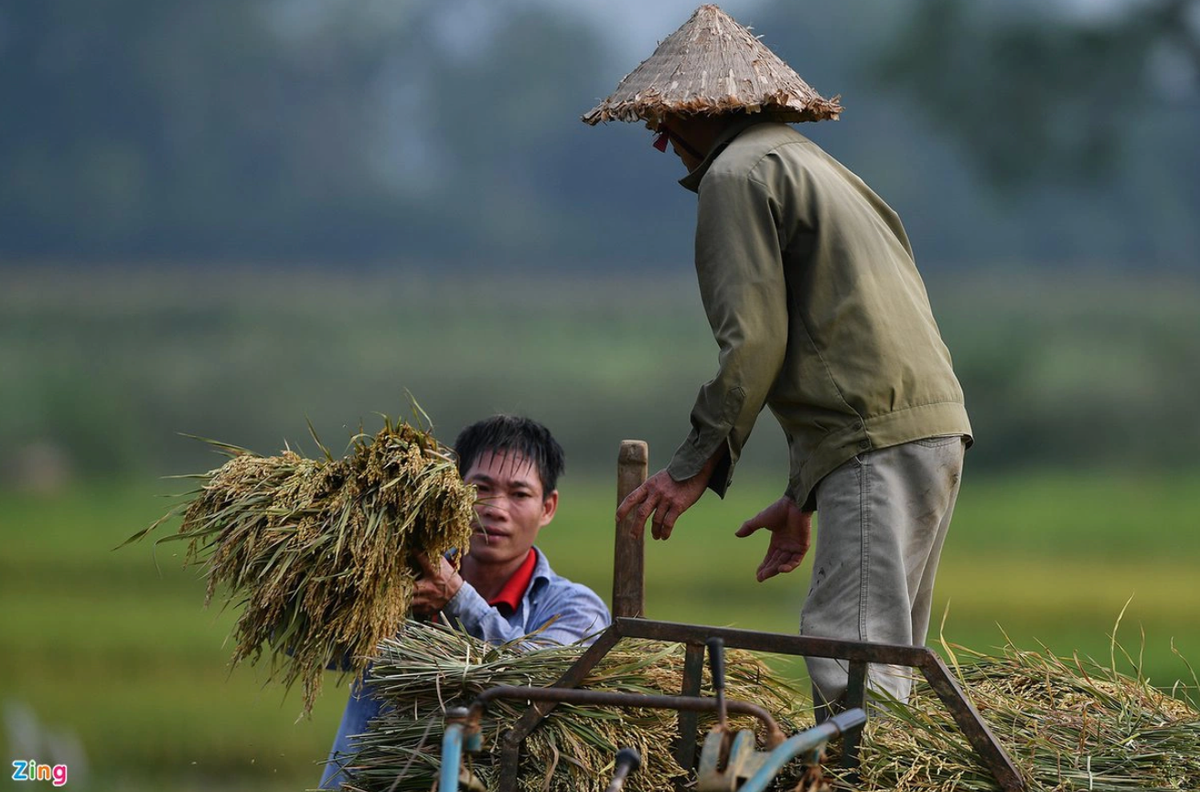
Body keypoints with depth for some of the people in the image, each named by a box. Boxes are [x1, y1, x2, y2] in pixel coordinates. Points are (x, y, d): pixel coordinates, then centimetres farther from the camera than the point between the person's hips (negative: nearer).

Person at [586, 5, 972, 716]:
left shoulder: (737, 174, -2)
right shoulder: (809, 161, 28)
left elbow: (755, 337, -12)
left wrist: (695, 467, -6)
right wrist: (804, 497, 28)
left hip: (880, 438, -10)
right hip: (934, 424, 10)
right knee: (883, 655, 10)